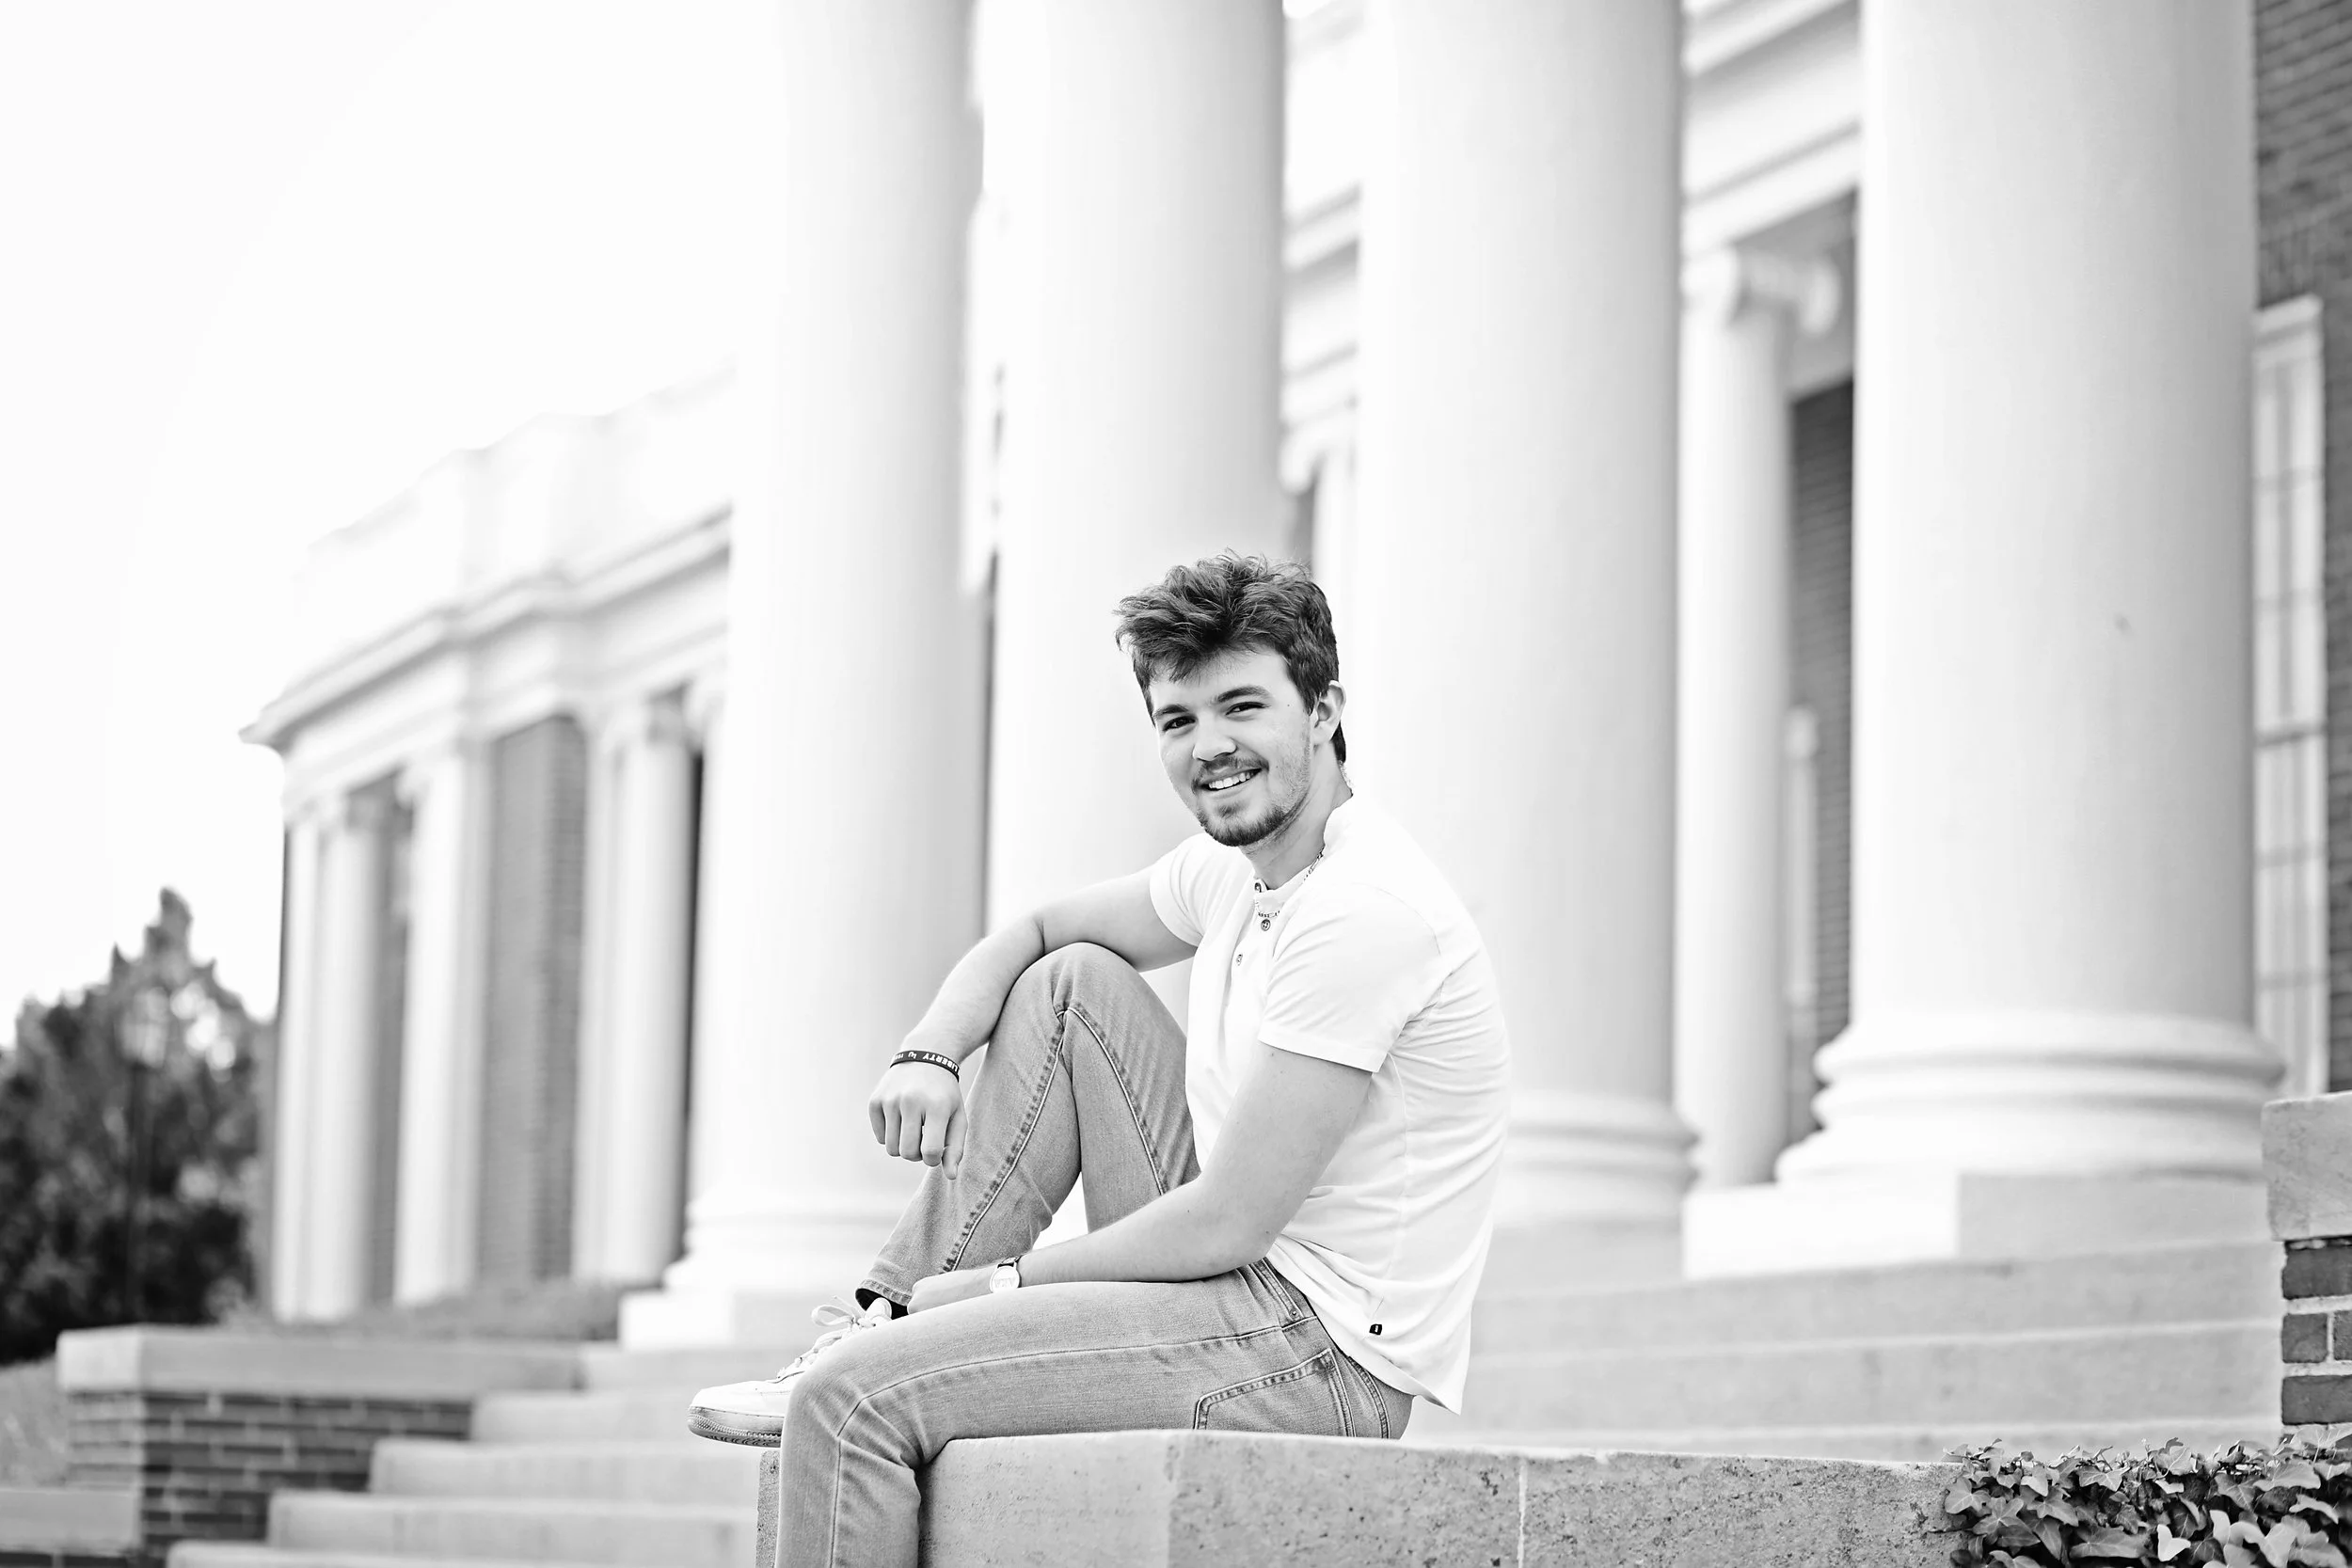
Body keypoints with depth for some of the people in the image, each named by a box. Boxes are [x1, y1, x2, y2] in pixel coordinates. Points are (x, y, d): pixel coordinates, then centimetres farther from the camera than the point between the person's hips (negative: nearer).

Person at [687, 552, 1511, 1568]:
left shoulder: (1364, 911, -20)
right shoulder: (1237, 865, 9)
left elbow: (1226, 1225, -21)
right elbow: (1033, 934, 23)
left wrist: (999, 1282, -10)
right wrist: (929, 1055, 1)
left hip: (1323, 1345, -10)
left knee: (850, 1397, -19)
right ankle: (886, 1321, 7)